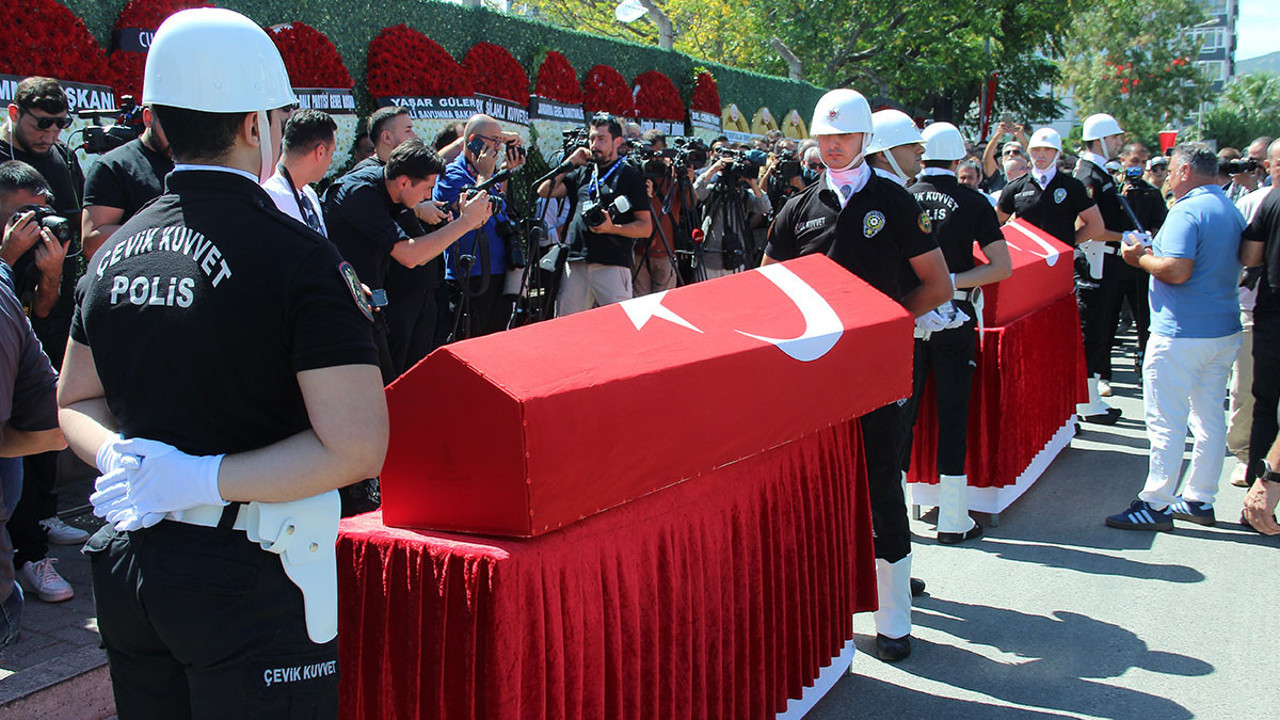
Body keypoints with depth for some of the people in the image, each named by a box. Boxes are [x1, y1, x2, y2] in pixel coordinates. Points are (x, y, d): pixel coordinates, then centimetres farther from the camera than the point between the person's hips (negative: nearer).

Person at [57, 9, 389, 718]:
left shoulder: (113, 253, 5)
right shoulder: (295, 255, -16)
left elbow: (74, 403, 16)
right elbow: (356, 446, -21)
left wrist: (117, 457, -2)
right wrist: (201, 480, -16)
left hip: (128, 571, 7)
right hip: (246, 579, -7)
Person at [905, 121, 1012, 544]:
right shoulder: (973, 203, -4)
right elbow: (1002, 267, -9)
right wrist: (952, 282, -10)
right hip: (954, 321, -2)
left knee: (901, 409, 10)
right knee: (952, 414, 3)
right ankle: (953, 521, 7)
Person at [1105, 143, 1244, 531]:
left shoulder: (1187, 211, -16)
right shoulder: (1232, 210, 13)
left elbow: (1176, 270, -26)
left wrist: (1141, 257, -8)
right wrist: (1154, 250, 18)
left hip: (1182, 334, -9)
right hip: (1225, 329, 9)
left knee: (1165, 420, -3)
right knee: (1209, 417, 13)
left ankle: (1156, 505, 1)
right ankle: (1200, 499, 22)